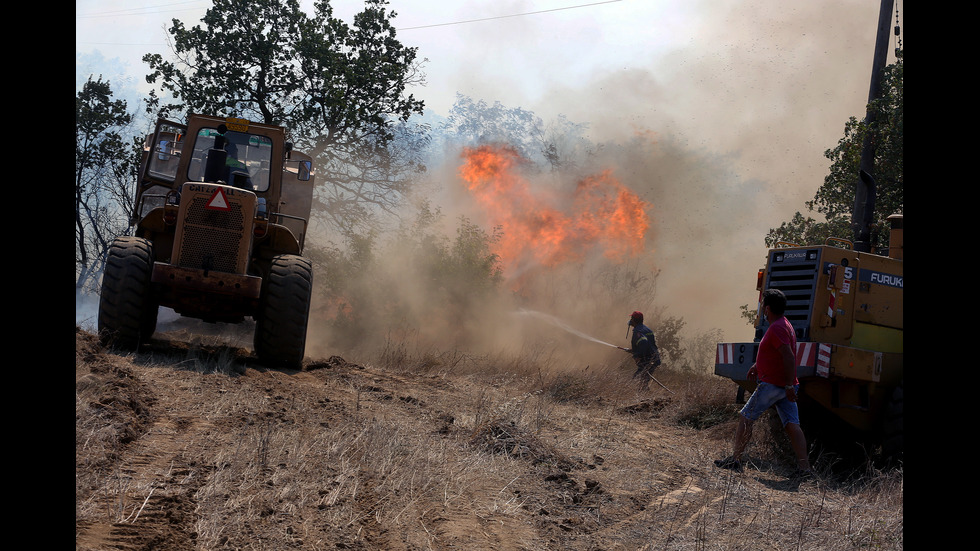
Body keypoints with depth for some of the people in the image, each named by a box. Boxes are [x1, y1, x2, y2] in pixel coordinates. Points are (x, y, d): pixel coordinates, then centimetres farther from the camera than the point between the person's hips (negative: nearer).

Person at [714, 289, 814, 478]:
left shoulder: (776, 328, -17)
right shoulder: (784, 324, 15)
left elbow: (789, 357, -25)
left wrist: (789, 385, -25)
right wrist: (758, 364, 33)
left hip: (772, 384, -9)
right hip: (786, 386, 9)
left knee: (745, 418, 1)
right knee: (792, 425, 3)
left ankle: (735, 460, 7)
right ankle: (804, 468, -4)